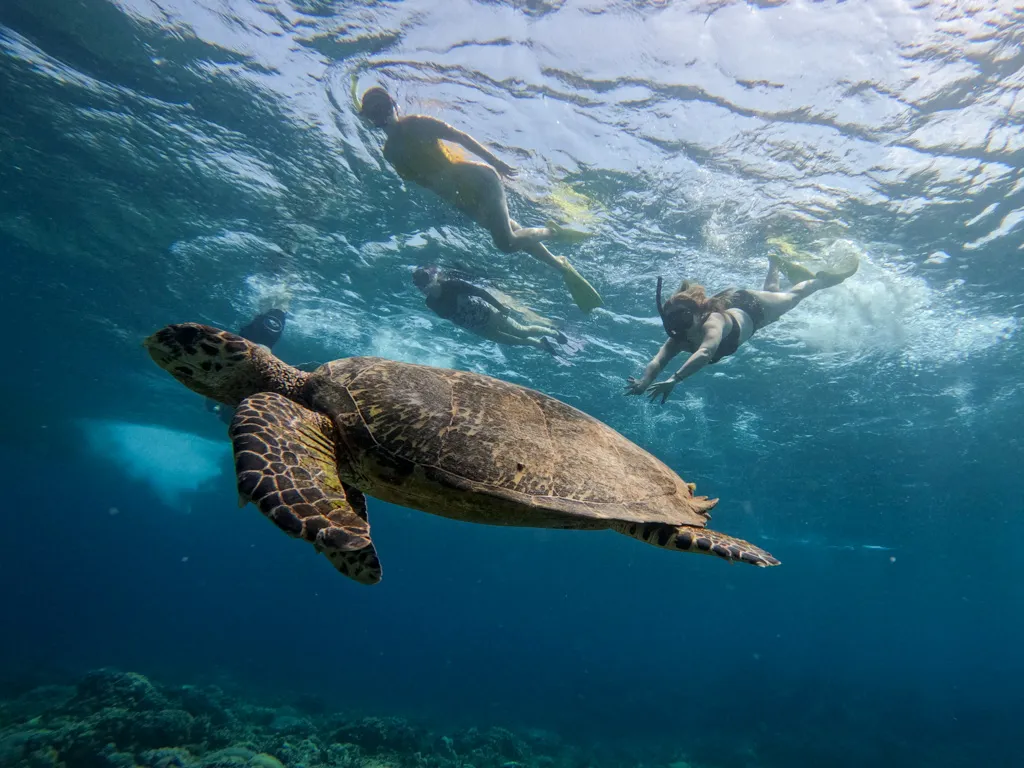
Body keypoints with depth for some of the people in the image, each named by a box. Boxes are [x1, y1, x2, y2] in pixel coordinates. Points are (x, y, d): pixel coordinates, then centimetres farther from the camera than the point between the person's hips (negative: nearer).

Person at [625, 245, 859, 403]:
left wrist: (674, 379, -81)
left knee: (793, 295, 24)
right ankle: (775, 264, 61)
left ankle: (823, 278, 50)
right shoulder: (677, 340, -34)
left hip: (751, 307, -5)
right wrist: (644, 382, -69)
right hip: (731, 307, 5)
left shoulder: (712, 322, -49)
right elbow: (657, 362, -48)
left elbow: (705, 353, -68)